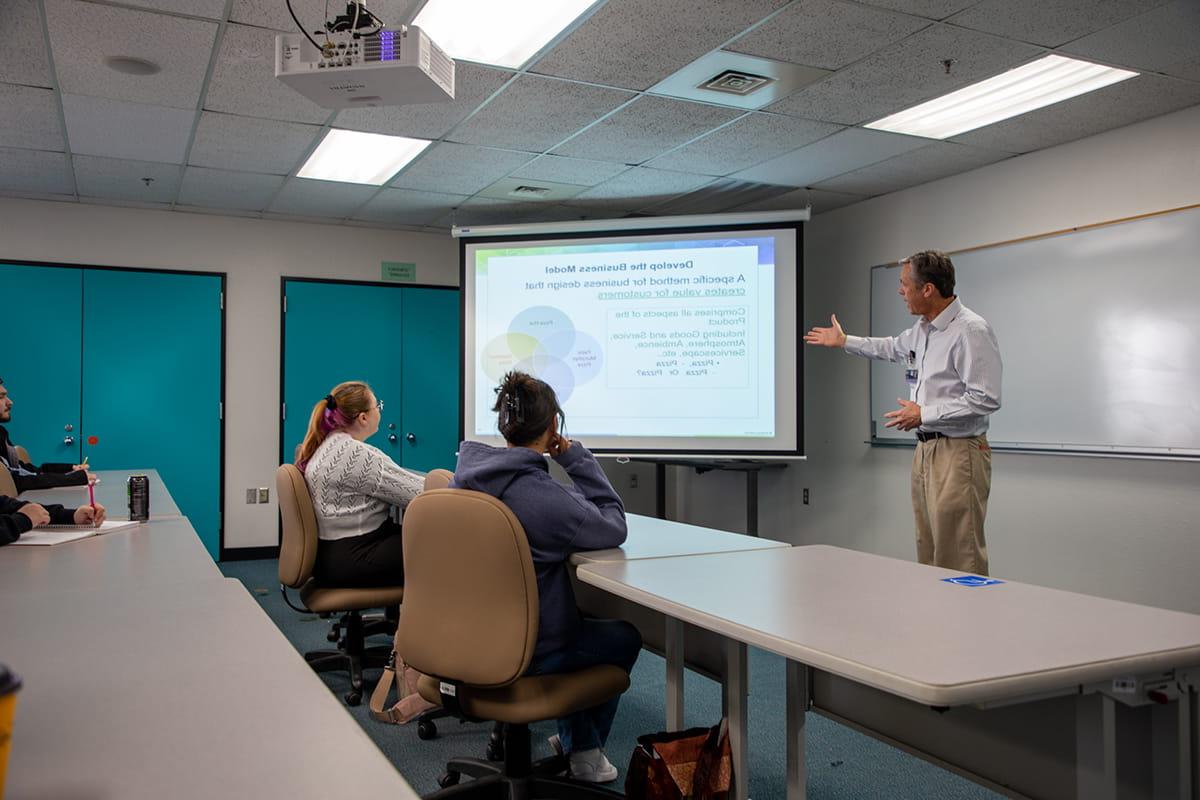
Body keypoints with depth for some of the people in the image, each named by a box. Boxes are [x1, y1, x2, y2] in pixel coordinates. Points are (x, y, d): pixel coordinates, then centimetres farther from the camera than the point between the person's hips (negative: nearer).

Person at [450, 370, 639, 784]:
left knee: (579, 624, 35)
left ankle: (575, 740, 48)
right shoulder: (546, 495, -30)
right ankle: (584, 752, 35)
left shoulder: (462, 477, -7)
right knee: (625, 637, 21)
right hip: (527, 654, -7)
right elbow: (614, 529, -15)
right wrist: (576, 458, -13)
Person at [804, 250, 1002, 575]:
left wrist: (924, 414, -16)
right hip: (926, 449, 9)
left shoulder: (971, 331, -16)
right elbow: (894, 348, 35)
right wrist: (844, 341, 41)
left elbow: (986, 399, -21)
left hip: (957, 453, -9)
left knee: (959, 558, -8)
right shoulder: (922, 329, 12)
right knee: (929, 553, 12)